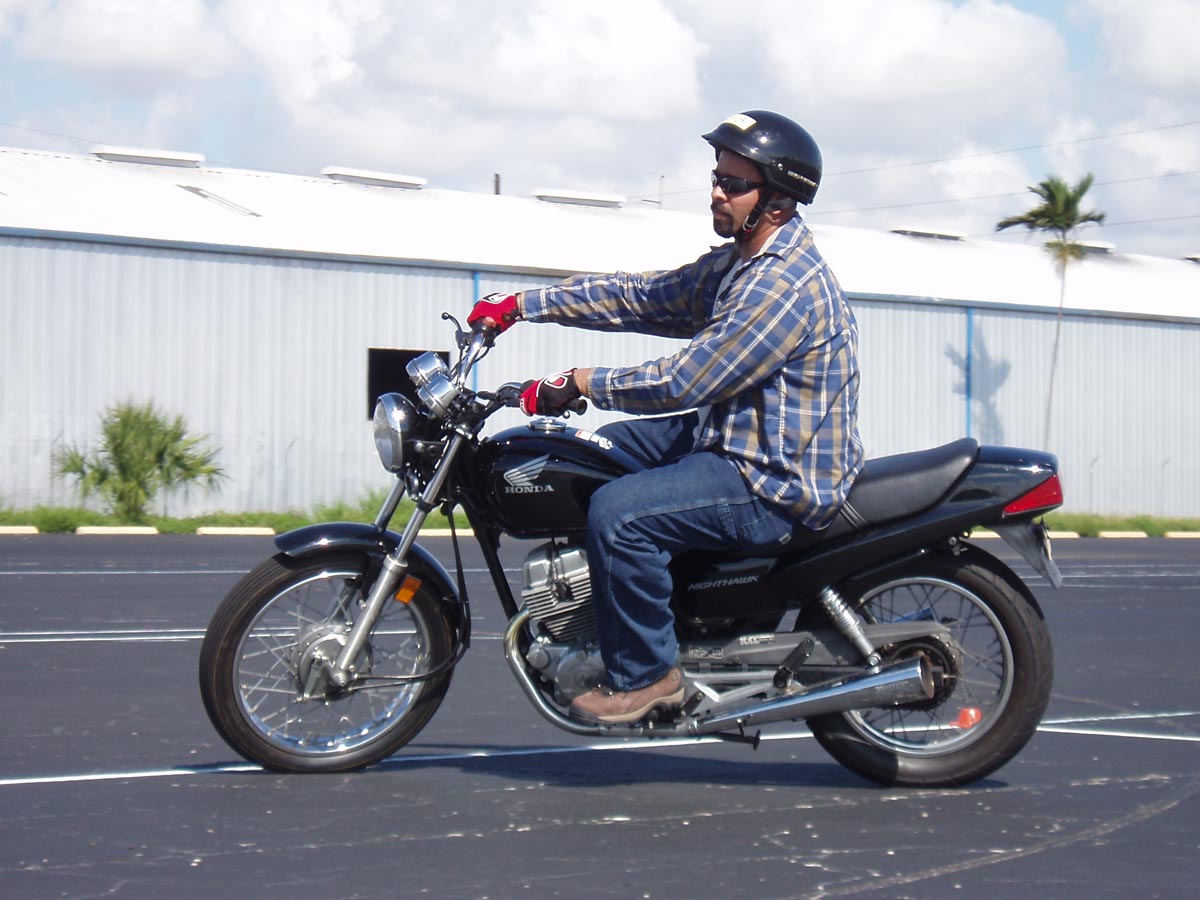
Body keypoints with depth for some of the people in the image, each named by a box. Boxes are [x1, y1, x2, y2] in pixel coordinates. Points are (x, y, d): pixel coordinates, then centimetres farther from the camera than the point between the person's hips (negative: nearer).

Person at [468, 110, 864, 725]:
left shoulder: (787, 285, -23)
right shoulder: (734, 264, 11)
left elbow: (685, 381, -25)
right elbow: (636, 296, 13)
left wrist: (580, 384, -16)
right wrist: (520, 306, 8)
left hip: (779, 483, -11)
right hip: (729, 438, 11)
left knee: (618, 512, -26)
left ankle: (645, 674, -10)